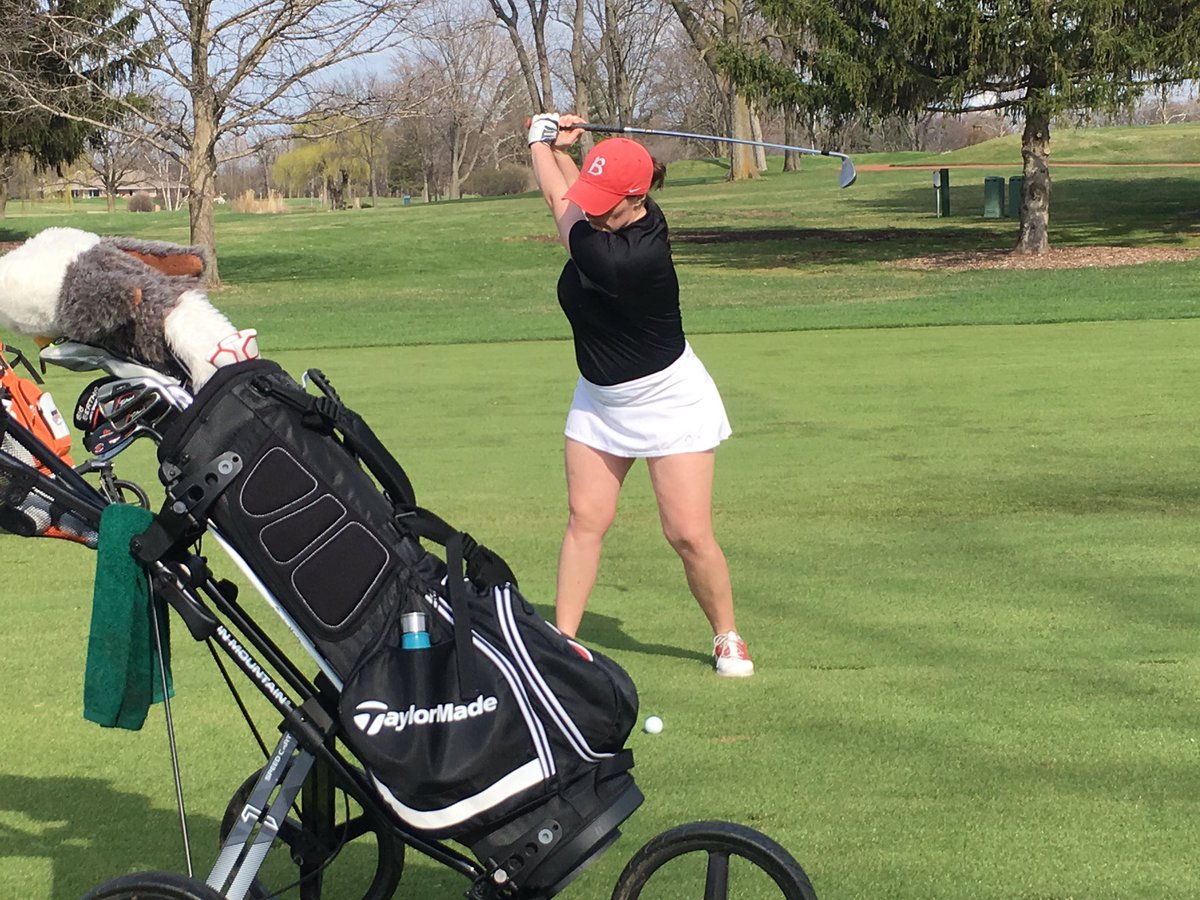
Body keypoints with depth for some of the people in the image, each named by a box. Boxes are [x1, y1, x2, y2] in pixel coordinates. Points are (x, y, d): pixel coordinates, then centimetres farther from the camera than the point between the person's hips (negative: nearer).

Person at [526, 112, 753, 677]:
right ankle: (562, 636, 5)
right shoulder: (618, 218, -9)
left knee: (689, 534, -5)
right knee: (585, 519, 1)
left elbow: (559, 205, -17)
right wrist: (559, 144, -1)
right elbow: (570, 198, 16)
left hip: (668, 403, -8)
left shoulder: (629, 258, -33)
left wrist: (541, 141, -3)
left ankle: (727, 638, 15)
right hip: (600, 401, 8)